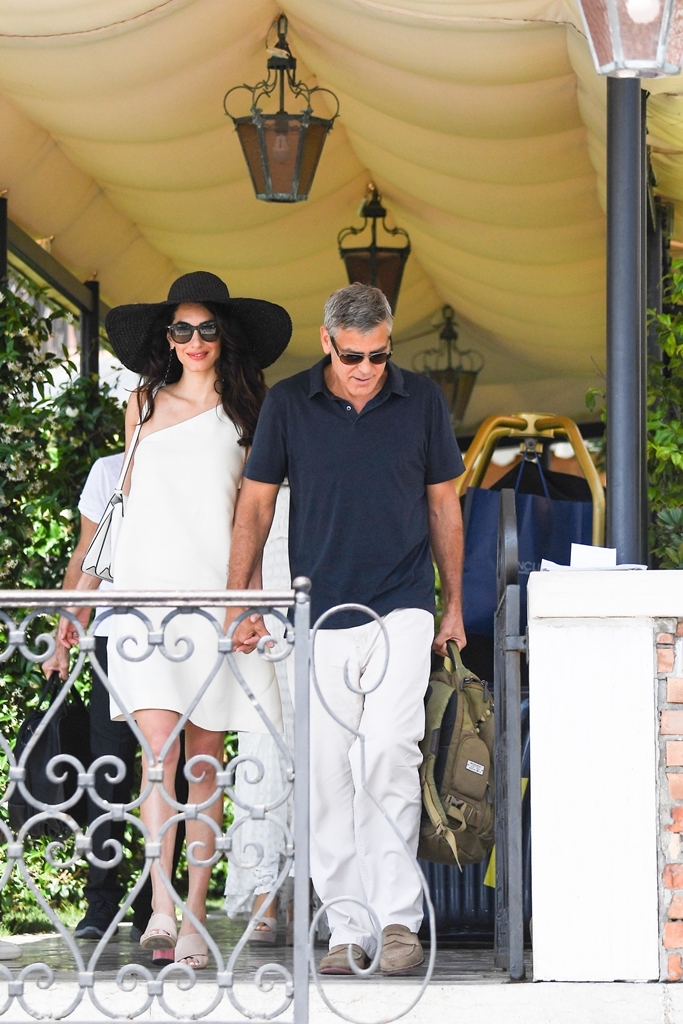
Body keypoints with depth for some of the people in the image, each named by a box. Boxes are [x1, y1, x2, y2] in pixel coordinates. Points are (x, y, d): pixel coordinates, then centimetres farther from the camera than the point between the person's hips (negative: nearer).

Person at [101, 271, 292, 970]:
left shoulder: (245, 412, 9)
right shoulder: (145, 404, 13)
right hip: (146, 586, 0)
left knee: (205, 756, 0)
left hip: (215, 590, 0)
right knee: (159, 742, -14)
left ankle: (195, 915, 3)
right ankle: (161, 906, -23)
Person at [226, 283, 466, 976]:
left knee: (386, 751, -17)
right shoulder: (287, 405, 2)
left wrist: (454, 605, 14)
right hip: (320, 615, 1)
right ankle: (348, 928, 6)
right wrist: (237, 602, 0)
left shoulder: (421, 401, 4)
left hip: (402, 608, -1)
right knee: (328, 775, -1)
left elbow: (442, 504, 13)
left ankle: (398, 916, -10)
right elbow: (256, 504, 7)